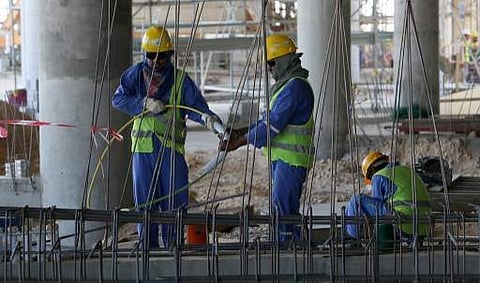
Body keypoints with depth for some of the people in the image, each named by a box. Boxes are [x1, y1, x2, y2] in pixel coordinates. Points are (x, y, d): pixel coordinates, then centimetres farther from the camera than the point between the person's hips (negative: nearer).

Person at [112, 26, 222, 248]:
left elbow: (195, 104, -7)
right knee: (144, 200, 5)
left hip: (171, 148, -1)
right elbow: (118, 99, -3)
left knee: (174, 199, -2)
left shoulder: (180, 79, 3)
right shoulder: (136, 74, 7)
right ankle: (148, 248, 12)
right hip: (143, 148, 1)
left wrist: (206, 117, -29)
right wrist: (145, 103, -17)